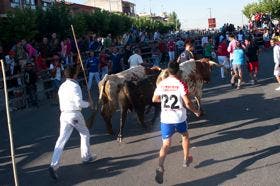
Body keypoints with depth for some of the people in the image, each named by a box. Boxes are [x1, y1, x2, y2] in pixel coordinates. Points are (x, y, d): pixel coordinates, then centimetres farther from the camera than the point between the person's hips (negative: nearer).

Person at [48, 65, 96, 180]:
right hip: (74, 114, -6)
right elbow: (79, 102, -18)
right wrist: (87, 104, 1)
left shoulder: (62, 86, 12)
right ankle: (86, 157, 30)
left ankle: (53, 165, -10)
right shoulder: (75, 86, -12)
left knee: (62, 139, 1)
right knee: (85, 134, 18)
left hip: (64, 114, 6)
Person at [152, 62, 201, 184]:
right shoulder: (181, 84, -11)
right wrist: (196, 111, 2)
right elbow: (187, 103, -15)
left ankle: (160, 168, -16)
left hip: (165, 119, 2)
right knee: (185, 136, 27)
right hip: (180, 118, -2)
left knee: (166, 144, 4)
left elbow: (154, 99, 10)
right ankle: (186, 160, 41)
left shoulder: (161, 84, 0)